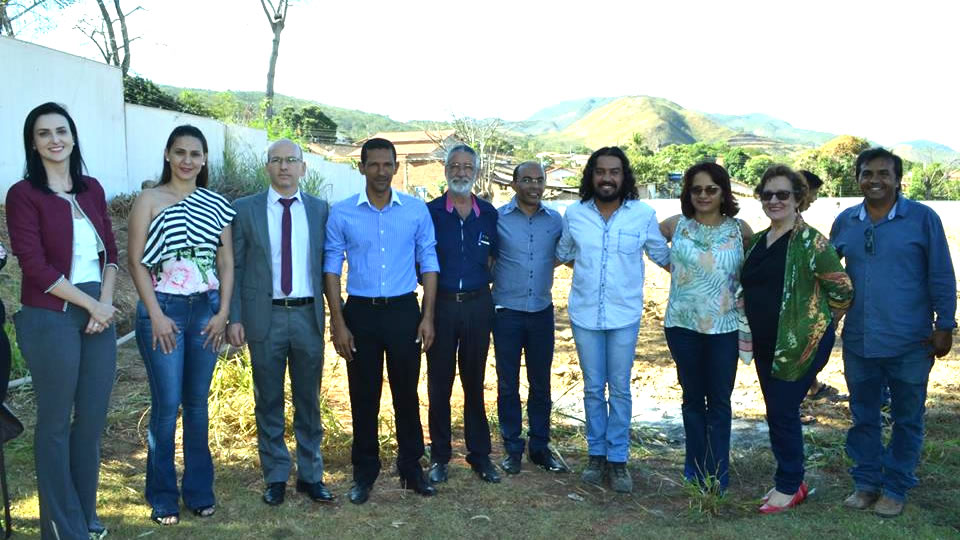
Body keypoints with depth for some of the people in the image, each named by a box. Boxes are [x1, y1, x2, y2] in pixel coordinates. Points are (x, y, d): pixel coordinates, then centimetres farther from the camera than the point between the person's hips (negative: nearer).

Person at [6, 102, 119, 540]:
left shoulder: (91, 189, 10)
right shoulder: (24, 194, -6)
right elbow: (35, 265, -12)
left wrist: (106, 301, -5)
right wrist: (90, 305, -10)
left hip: (100, 314, 5)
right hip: (51, 319, -5)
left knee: (93, 419, 11)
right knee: (56, 422, 6)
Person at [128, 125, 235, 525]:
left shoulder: (217, 205, 9)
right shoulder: (149, 200, 0)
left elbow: (227, 262, 9)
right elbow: (136, 260, -4)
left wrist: (223, 312, 0)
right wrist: (156, 315, -10)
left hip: (207, 310, 3)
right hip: (163, 309, -3)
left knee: (197, 402, 9)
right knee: (167, 403, -1)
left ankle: (199, 490, 21)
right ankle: (162, 497, 14)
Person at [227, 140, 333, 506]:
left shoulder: (319, 209, 6)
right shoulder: (245, 209, 1)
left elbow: (326, 263, 7)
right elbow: (234, 266, 1)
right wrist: (234, 318, -5)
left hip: (308, 315, 1)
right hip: (265, 317, -1)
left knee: (309, 401, 11)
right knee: (268, 402, 9)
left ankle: (310, 475, 24)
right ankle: (276, 477, 23)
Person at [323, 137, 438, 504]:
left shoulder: (417, 210, 0)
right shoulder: (341, 213, -2)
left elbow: (428, 263, 3)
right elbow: (332, 268, 0)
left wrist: (428, 316, -3)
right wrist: (337, 322, -5)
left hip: (403, 311, 0)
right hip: (360, 312, 0)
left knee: (407, 392, 9)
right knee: (364, 396, 9)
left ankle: (411, 467, 25)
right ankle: (364, 472, 24)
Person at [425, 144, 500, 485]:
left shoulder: (489, 214, 6)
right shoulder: (430, 212, 0)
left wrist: (483, 282, 5)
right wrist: (431, 283, -3)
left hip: (478, 305, 2)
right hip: (441, 304, -1)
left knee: (474, 382, 10)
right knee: (439, 383, 5)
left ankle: (479, 454, 20)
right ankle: (439, 456, 18)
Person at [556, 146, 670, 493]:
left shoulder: (643, 215, -6)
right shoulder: (574, 214, -2)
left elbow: (663, 256, 7)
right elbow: (561, 255, 14)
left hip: (625, 316, -1)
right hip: (585, 315, 1)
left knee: (620, 390, 6)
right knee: (593, 389, 11)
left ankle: (618, 459, 19)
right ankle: (597, 454, 26)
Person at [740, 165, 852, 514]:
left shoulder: (810, 242, -12)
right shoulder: (757, 241, 9)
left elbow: (842, 290, -10)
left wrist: (817, 324, -3)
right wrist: (751, 333, 15)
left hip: (799, 345, -7)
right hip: (765, 344, 7)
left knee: (783, 413, -3)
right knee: (777, 413, 14)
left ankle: (790, 487, 14)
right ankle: (790, 482, 28)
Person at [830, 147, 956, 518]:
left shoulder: (922, 218, -6)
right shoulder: (845, 222, 3)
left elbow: (941, 277, -4)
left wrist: (945, 326, -5)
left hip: (909, 344, -3)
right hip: (858, 342, 3)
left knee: (907, 419, 11)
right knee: (863, 417, 14)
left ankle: (895, 488, 26)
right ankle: (866, 483, 30)